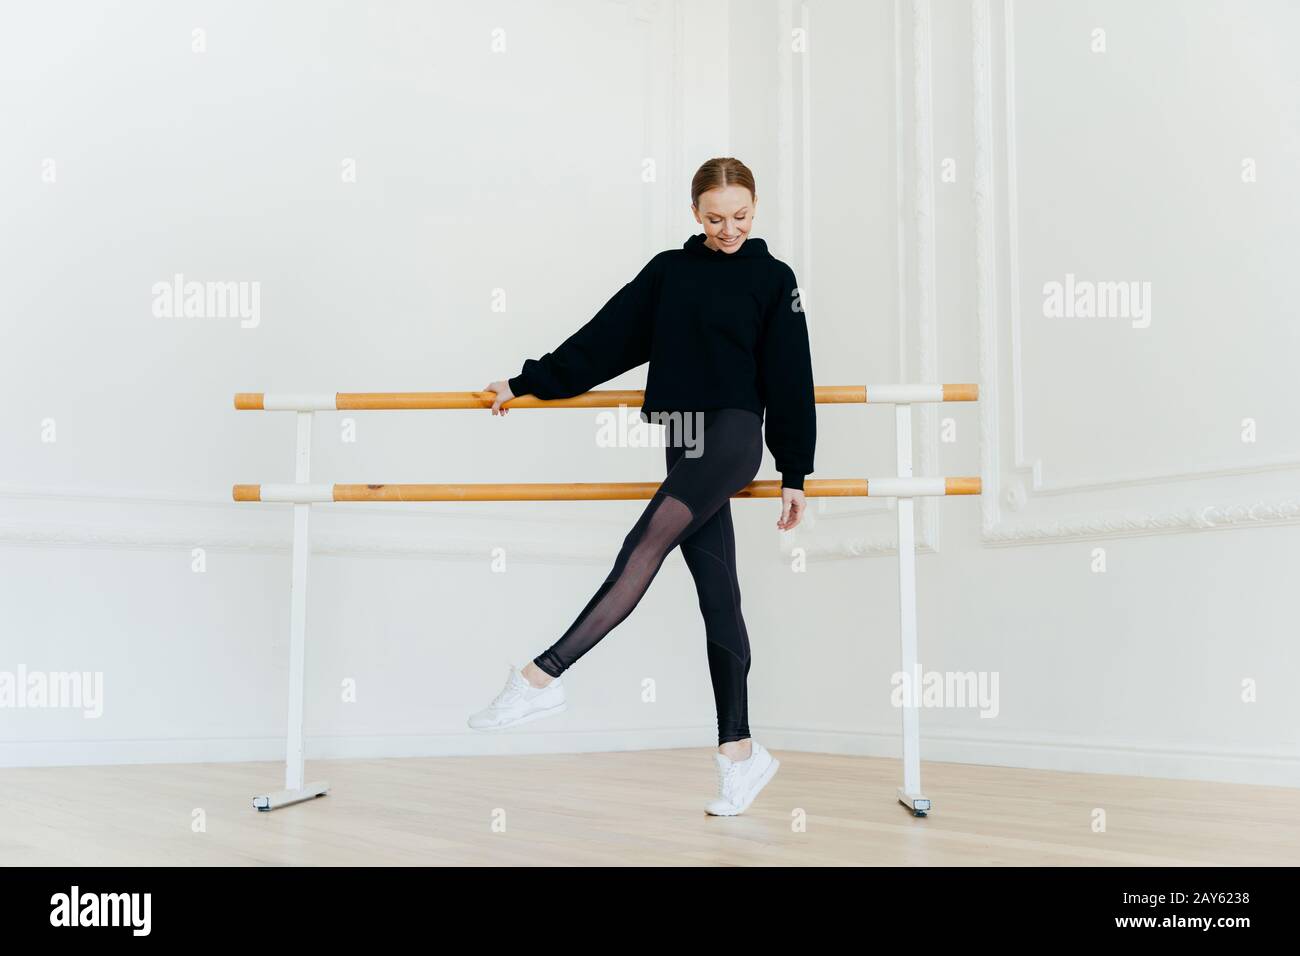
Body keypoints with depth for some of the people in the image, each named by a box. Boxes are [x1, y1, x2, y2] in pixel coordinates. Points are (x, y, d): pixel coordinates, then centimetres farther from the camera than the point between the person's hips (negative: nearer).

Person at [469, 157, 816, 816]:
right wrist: (527, 383, 12)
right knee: (716, 593, 3)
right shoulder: (667, 272, 14)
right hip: (683, 442, 4)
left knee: (650, 538, -24)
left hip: (733, 437, -4)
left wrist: (795, 474, -1)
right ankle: (739, 749, 6)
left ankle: (543, 675, -29)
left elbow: (790, 380, 2)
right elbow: (603, 341, 15)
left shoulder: (773, 279, 4)